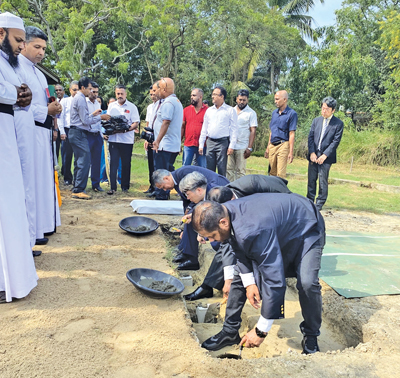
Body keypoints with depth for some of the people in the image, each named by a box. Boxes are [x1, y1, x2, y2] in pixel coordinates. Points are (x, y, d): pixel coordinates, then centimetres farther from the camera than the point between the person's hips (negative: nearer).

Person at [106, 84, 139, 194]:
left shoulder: (132, 107, 3)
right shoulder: (111, 106, 13)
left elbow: (136, 123, -3)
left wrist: (127, 129, -21)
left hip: (127, 139, -2)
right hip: (113, 139, 2)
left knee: (126, 164, 5)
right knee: (113, 163, -1)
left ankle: (125, 186, 16)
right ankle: (113, 187, 1)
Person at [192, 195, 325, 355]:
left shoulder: (255, 231, -46)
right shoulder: (224, 212, -21)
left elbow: (275, 281, -41)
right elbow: (240, 250, -2)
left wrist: (261, 331, -33)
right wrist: (249, 282, -12)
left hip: (306, 229, -7)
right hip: (278, 229, 7)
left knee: (307, 283, -28)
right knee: (240, 275, 4)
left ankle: (311, 336, 2)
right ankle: (230, 331, 19)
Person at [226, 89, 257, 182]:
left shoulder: (251, 113, 2)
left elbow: (253, 131, -3)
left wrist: (249, 148, -12)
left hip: (242, 147, -3)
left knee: (240, 171, -1)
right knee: (229, 169, 4)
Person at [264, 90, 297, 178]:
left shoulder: (292, 114, -5)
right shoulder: (274, 112, 14)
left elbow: (291, 134, -9)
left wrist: (291, 152, -13)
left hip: (283, 145, -6)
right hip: (272, 146, 6)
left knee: (280, 175, -8)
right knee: (272, 173, 9)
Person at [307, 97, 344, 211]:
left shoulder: (338, 124, -1)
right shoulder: (316, 120, 12)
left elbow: (336, 141, -6)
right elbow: (310, 137, 8)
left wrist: (324, 155, -13)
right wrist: (312, 153, -5)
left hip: (326, 157, -4)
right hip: (313, 155, 4)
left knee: (323, 181, -1)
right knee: (311, 179, 7)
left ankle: (319, 203, 9)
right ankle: (309, 201, 18)